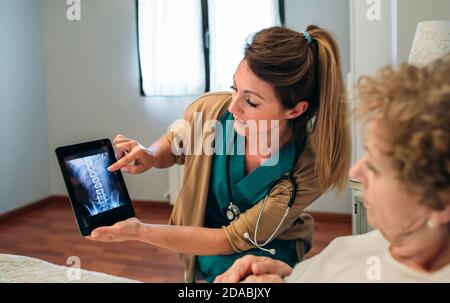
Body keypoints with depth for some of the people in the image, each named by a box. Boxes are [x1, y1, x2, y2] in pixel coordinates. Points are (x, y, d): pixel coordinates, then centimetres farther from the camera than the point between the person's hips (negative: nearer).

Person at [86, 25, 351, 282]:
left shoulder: (310, 166, -28)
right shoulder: (210, 109, -21)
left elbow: (234, 239, -22)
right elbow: (173, 145, 3)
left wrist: (140, 231, -26)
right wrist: (150, 157, -20)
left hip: (268, 254, -4)